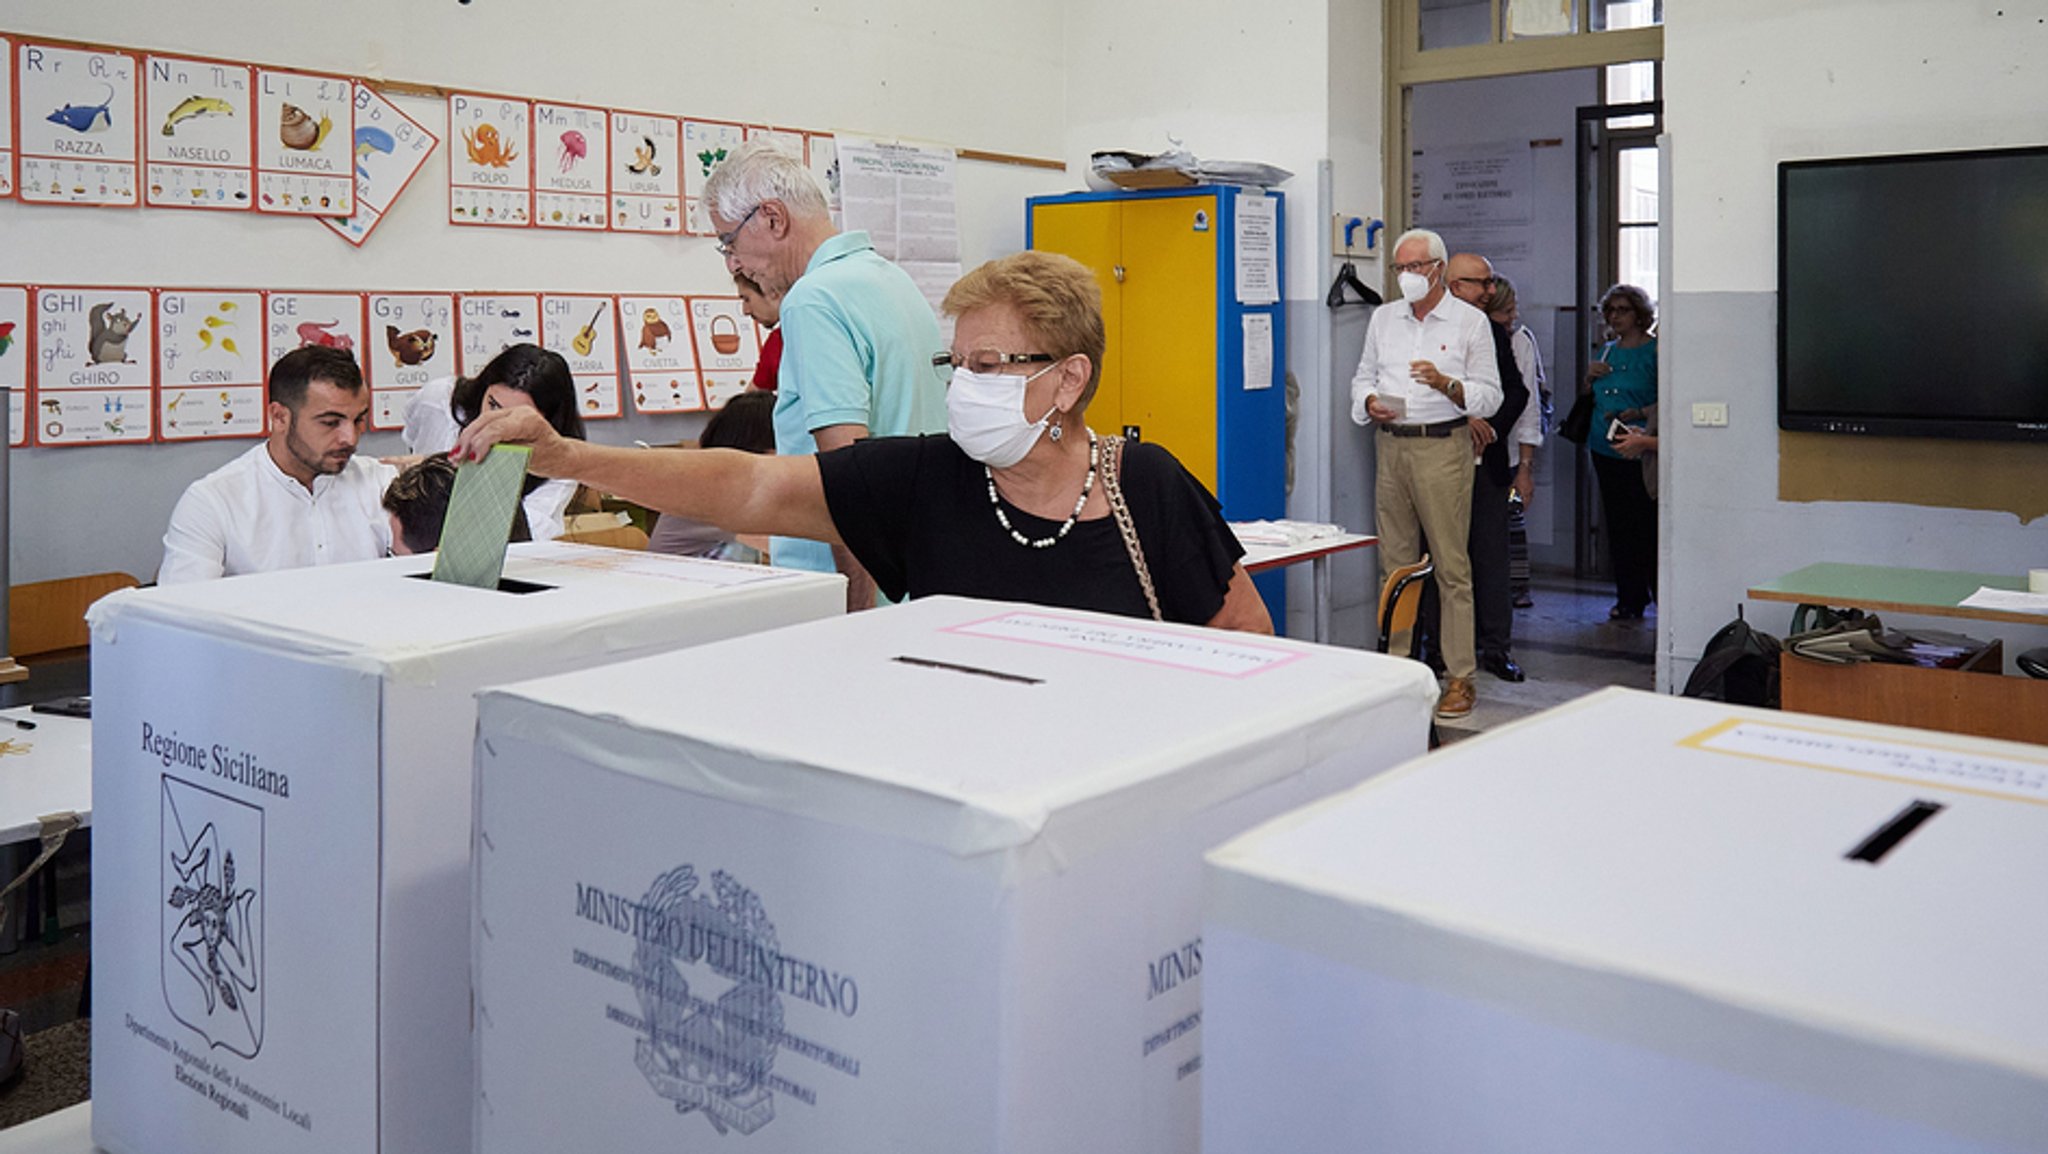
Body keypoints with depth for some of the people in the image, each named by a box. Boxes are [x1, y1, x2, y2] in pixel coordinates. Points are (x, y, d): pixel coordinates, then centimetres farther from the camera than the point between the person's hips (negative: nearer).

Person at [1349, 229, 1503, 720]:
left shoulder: (1470, 321, 1)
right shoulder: (1383, 317, 14)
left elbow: (1490, 394, -2)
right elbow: (1364, 375, 19)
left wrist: (1446, 384, -18)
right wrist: (1370, 402, -3)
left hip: (1443, 446, -4)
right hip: (1391, 445, 5)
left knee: (1451, 565, -5)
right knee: (1394, 564, 7)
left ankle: (1460, 678, -1)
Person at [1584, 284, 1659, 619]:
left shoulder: (1654, 351, -5)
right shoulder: (1608, 351, 15)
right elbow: (1589, 401, 23)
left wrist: (1638, 413, -22)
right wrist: (1589, 378, 4)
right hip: (1605, 449, 7)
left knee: (1648, 526, -7)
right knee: (1618, 526, 9)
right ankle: (1629, 598, 17)